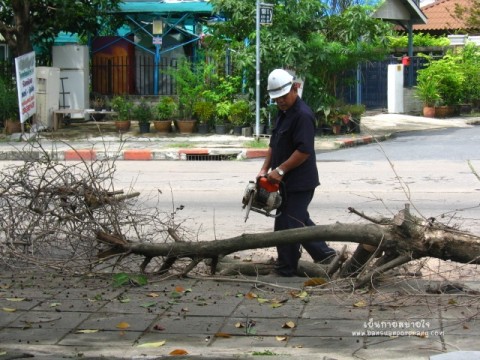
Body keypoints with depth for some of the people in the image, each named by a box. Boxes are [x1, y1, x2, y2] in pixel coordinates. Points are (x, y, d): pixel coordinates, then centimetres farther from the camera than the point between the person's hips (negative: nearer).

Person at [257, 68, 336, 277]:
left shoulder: (303, 115, -18)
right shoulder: (283, 113, 14)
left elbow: (304, 150, -25)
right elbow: (273, 145, 18)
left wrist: (280, 170, -21)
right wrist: (265, 169, 7)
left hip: (299, 184, -10)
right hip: (287, 182, 10)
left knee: (287, 227, -4)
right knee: (301, 222, 18)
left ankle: (285, 270, 5)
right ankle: (324, 255, 27)